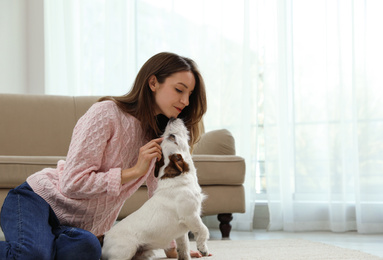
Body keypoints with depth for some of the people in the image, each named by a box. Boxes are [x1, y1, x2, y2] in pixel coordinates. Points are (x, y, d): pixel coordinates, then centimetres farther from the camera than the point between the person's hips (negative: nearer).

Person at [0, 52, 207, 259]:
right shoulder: (107, 113, -12)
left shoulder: (160, 136, 9)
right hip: (39, 201, -6)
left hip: (79, 227, 6)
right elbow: (72, 183, -17)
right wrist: (134, 171, -16)